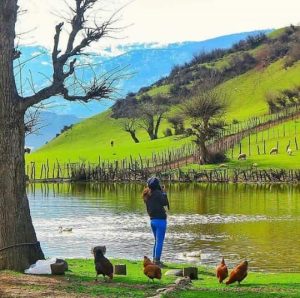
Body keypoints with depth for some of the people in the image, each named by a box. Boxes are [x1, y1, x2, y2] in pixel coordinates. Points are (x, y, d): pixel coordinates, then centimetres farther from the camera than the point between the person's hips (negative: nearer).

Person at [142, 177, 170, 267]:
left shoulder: (147, 194, 8)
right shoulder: (157, 193, -16)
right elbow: (165, 203, -12)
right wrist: (164, 192, -2)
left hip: (152, 220, 8)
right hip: (160, 219, -8)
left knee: (157, 241, 20)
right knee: (159, 241, -4)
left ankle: (155, 259, 23)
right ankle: (157, 261, -6)